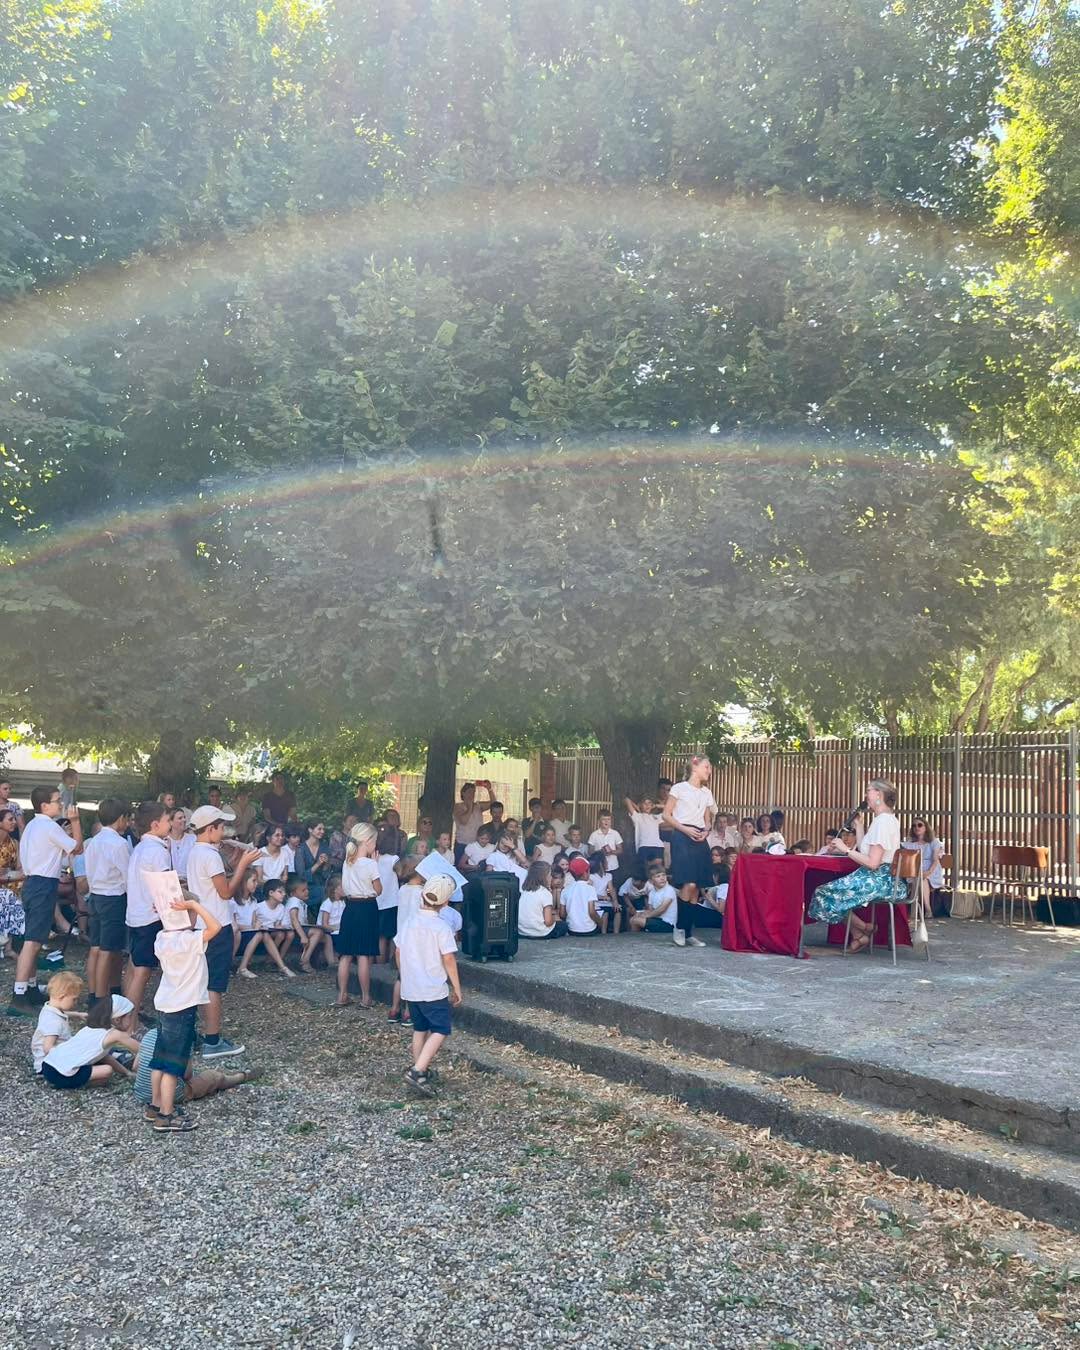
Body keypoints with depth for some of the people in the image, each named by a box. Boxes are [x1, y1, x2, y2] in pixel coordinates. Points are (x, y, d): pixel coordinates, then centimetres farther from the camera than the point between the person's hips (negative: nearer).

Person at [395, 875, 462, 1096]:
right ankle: (417, 1071, -15)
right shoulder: (441, 928, -13)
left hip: (410, 989, 7)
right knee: (441, 1030, -1)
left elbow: (399, 954, 12)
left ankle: (421, 1071, 24)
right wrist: (457, 988, -6)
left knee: (420, 1029, 19)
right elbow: (449, 960, -15)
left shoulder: (409, 924, 4)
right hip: (434, 990, -6)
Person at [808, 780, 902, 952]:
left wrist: (845, 849, -15)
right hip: (881, 878, 11)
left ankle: (865, 928, 7)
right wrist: (858, 825, 15)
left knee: (824, 894, -5)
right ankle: (860, 937, 12)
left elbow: (872, 863, -23)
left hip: (880, 880, -11)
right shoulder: (886, 819, 16)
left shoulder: (883, 821, -17)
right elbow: (862, 850, 13)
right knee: (834, 890, 18)